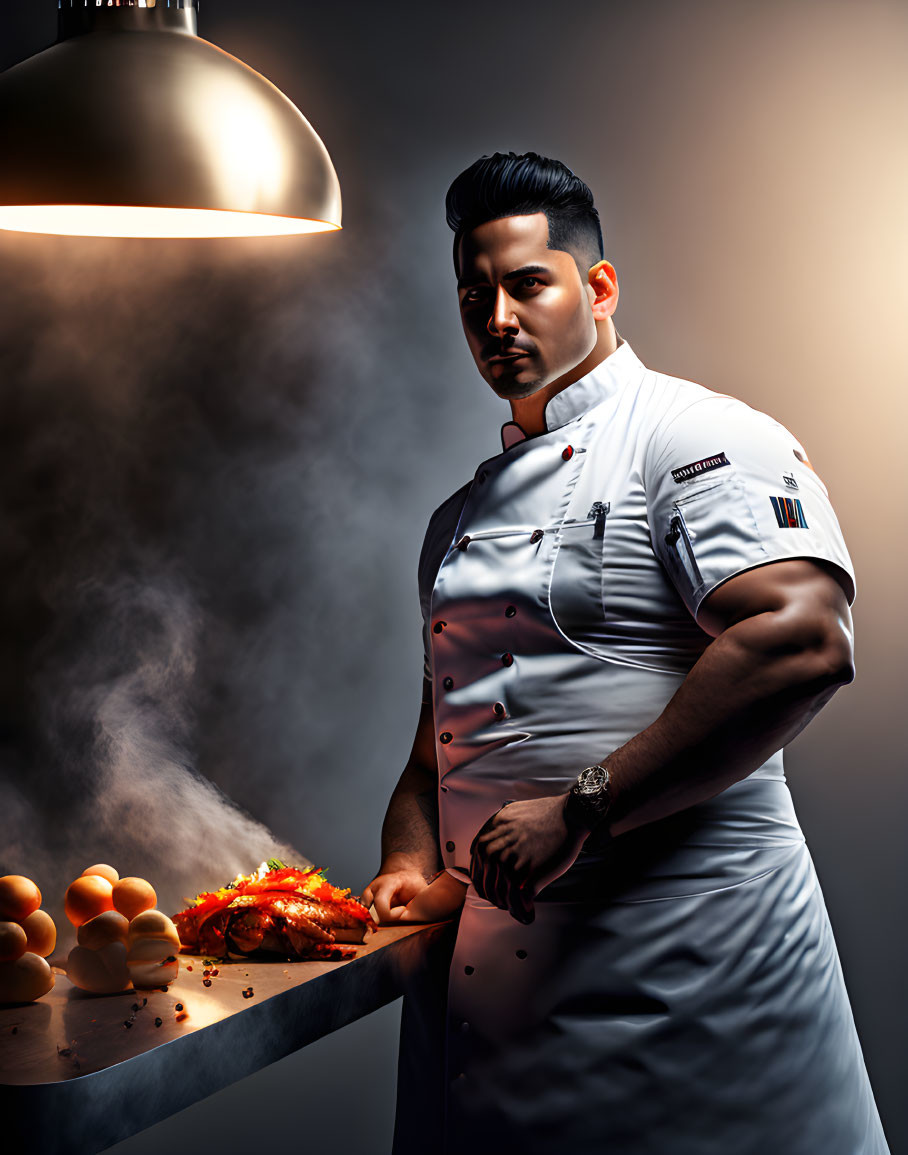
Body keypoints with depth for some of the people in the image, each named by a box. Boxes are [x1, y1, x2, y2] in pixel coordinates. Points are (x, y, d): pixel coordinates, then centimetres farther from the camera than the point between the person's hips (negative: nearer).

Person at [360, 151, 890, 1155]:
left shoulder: (698, 438, -6)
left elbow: (803, 641, -23)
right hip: (495, 956, 7)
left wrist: (582, 810, -22)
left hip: (684, 962, -7)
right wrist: (414, 865, 3)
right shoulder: (462, 515, 19)